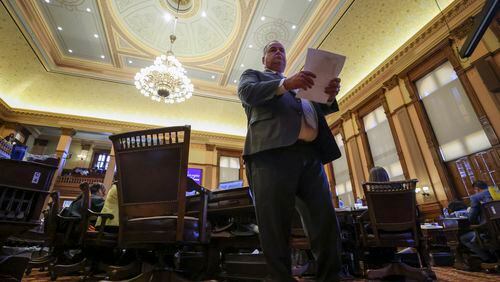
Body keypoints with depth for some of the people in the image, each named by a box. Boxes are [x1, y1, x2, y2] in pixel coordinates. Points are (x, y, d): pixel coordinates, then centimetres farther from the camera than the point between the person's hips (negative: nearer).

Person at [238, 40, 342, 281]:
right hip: (272, 152, -4)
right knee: (275, 224, -7)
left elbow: (320, 109, 25)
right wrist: (285, 84, -15)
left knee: (326, 223, 2)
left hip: (311, 155, 5)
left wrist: (330, 96, 1)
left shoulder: (301, 82, 37)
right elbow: (246, 92, 0)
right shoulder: (252, 75, 24)